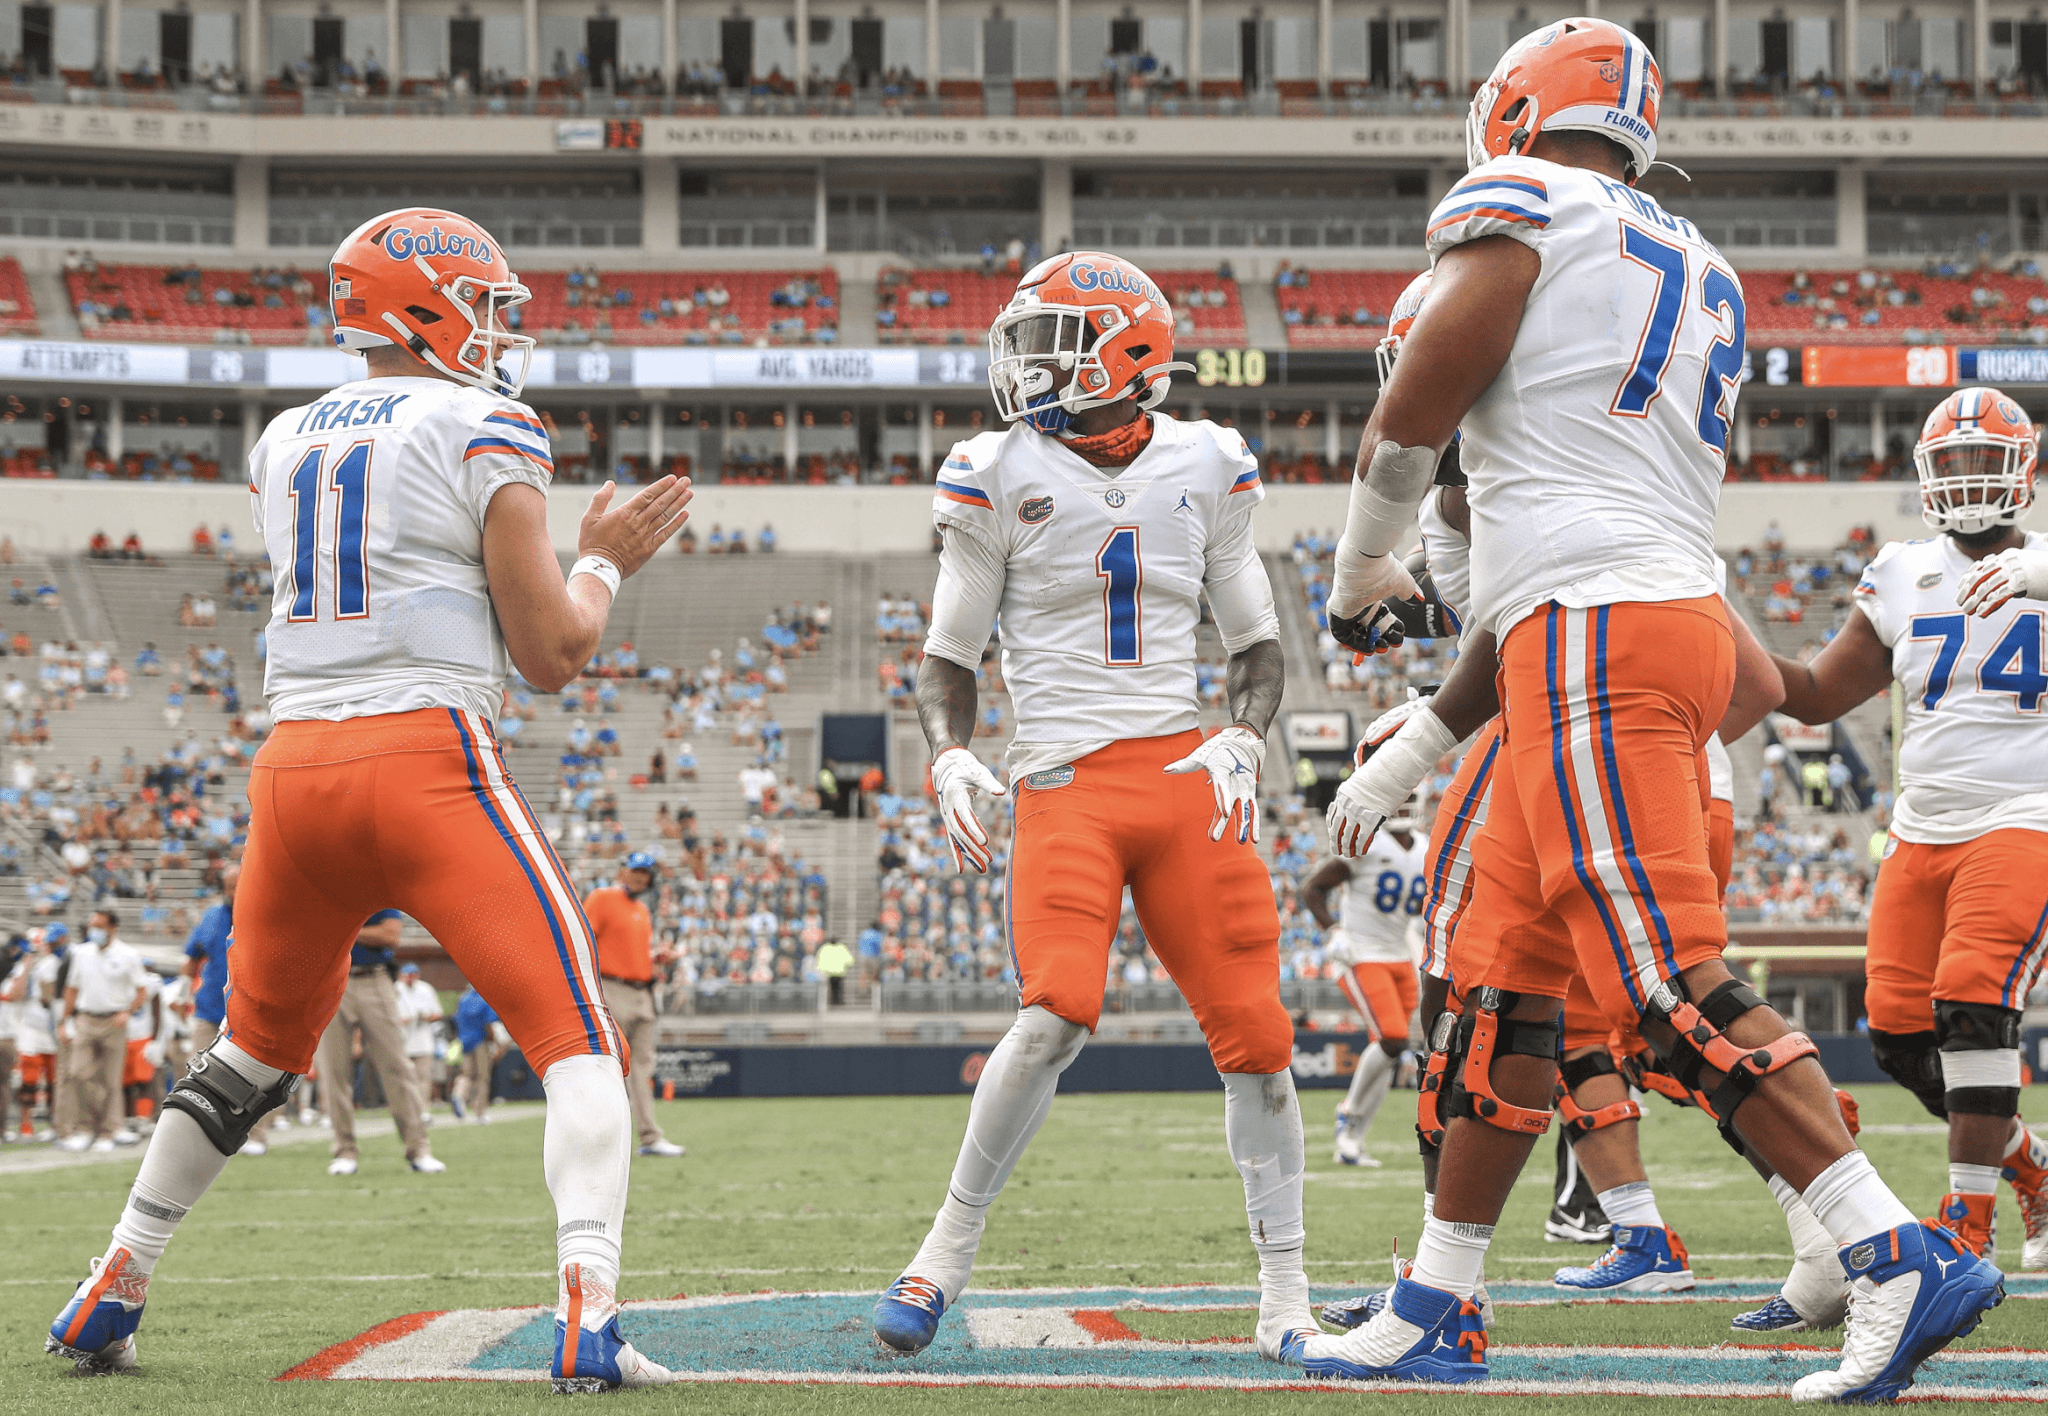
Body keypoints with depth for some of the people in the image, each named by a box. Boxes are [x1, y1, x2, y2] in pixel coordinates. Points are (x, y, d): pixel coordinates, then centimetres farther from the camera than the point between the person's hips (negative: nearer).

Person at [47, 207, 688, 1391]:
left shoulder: (284, 444, 17)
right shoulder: (485, 433, -1)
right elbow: (550, 655, -3)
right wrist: (606, 560, 15)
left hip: (294, 763, 6)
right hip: (429, 761, -6)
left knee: (260, 1045, 25)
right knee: (578, 1040, -3)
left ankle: (111, 1295, 27)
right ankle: (588, 1316, -22)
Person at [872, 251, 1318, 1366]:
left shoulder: (1205, 469, 7)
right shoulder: (1002, 478, 2)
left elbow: (1257, 644, 14)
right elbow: (949, 656, 9)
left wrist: (1243, 742, -5)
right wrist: (950, 756, -10)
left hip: (1182, 774, 3)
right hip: (1065, 783, -2)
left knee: (1253, 1025, -4)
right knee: (1057, 1013, -22)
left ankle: (1285, 1294, 6)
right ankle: (947, 1254, -7)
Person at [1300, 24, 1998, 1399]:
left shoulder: (1523, 209, -1)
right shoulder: (1702, 282, 23)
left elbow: (1409, 423, -4)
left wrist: (1360, 573, 19)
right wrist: (1418, 746, 26)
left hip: (1601, 652, -9)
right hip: (1683, 622, 9)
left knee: (1676, 987, -14)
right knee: (1509, 984, 14)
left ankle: (1909, 1260, -20)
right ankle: (1436, 1313, 20)